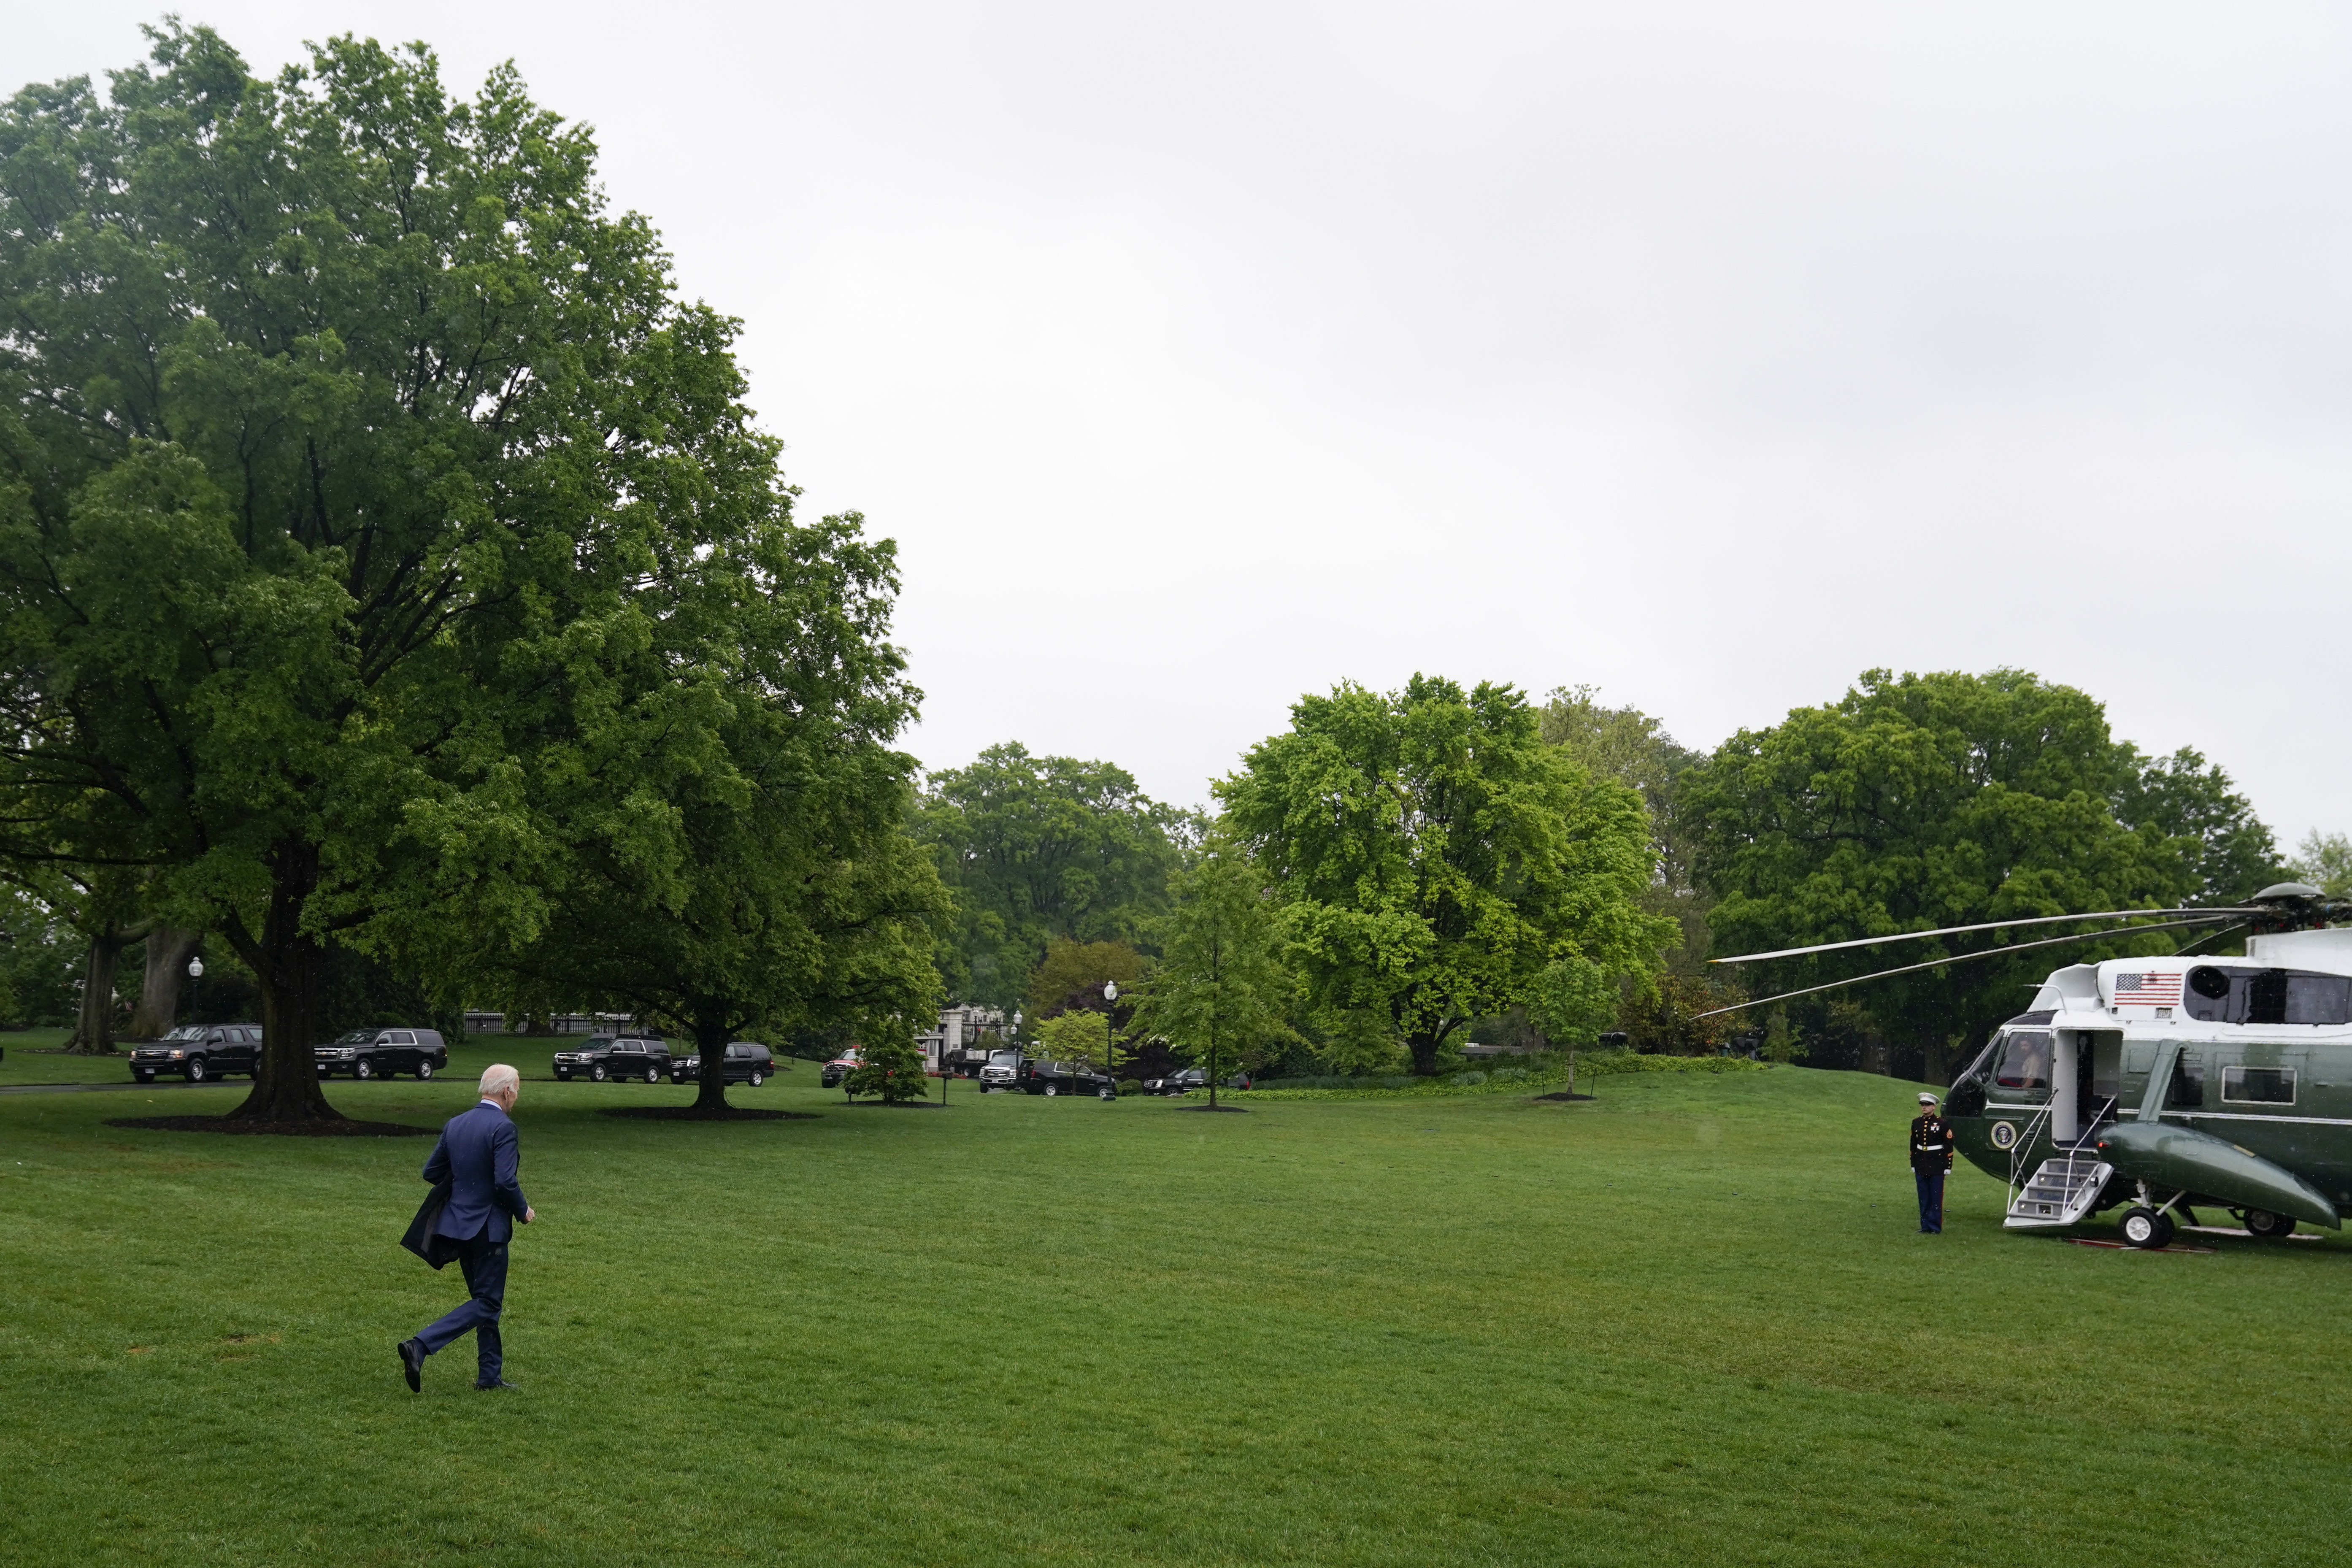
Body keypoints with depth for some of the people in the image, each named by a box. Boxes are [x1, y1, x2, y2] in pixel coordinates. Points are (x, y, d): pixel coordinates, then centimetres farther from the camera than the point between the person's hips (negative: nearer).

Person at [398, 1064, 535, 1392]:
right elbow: (506, 1182, -23)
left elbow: (431, 1172, 10)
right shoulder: (503, 1127, -17)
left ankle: (490, 1375, 22)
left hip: (459, 1223, 8)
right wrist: (523, 1211, -7)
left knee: (487, 1301, 17)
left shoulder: (455, 1125, 6)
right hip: (488, 1227, -8)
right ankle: (420, 1346, -13)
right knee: (486, 1304, 0)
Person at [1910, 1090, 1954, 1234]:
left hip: (1936, 1167, -4)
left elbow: (1949, 1146, -5)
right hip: (1921, 1167, 5)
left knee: (1936, 1198, 1)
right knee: (1924, 1199, 8)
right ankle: (1925, 1226, 15)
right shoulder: (1916, 1123, 8)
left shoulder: (1942, 1123, -6)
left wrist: (1947, 1168, -7)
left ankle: (1935, 1228, 7)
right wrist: (1913, 1166, 13)